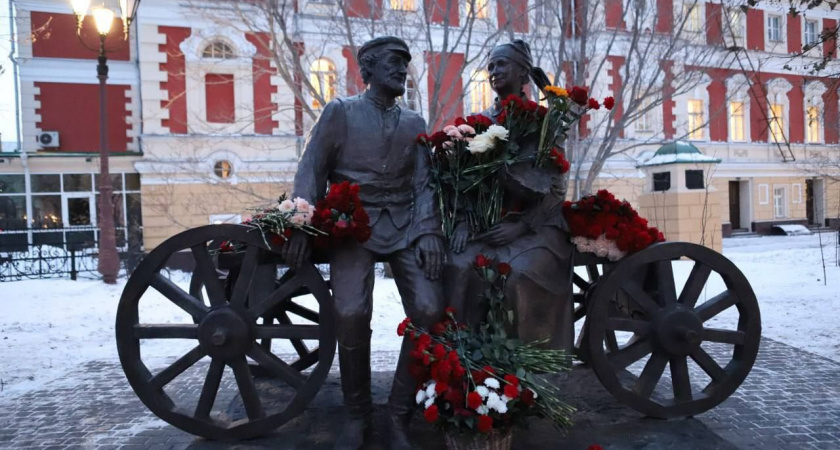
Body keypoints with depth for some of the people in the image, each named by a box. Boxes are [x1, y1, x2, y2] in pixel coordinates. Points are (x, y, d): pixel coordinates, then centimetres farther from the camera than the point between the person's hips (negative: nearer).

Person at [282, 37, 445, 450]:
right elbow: (312, 171, 0)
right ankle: (357, 414, 2)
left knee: (429, 310, -19)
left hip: (405, 225, 3)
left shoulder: (414, 123, 17)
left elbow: (423, 183, 8)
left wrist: (428, 231, -8)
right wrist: (302, 226, -14)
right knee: (351, 313, -24)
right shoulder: (340, 112, 7)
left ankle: (399, 413, 2)